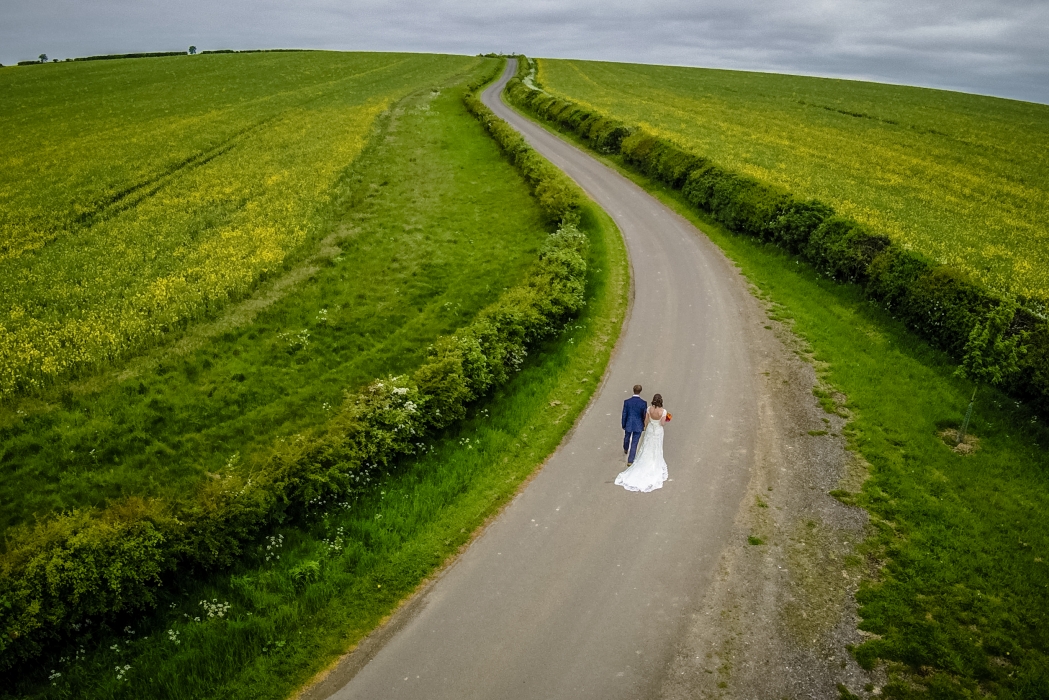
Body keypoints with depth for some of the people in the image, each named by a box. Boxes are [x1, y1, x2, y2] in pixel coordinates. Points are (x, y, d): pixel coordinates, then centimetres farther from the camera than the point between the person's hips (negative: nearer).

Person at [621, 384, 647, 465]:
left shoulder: (626, 402, -14)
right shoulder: (643, 403, -17)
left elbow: (624, 415, -7)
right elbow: (645, 416, -7)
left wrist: (623, 425, 7)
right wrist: (644, 425, 11)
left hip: (628, 425, 2)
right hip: (638, 426, -2)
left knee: (627, 438, 30)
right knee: (634, 444, 8)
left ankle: (625, 450, 58)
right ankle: (630, 461, 8)